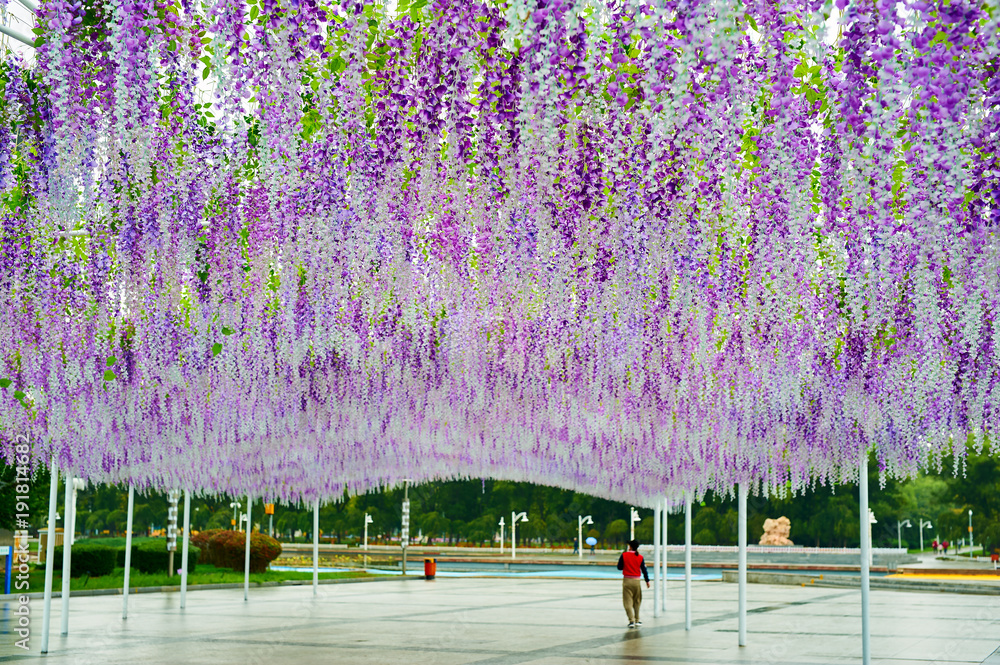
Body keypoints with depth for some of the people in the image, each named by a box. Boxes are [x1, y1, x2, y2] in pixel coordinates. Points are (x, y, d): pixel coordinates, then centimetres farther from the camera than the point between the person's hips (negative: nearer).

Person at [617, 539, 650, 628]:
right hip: (636, 581, 2)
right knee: (637, 602, 16)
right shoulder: (640, 557, 0)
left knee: (628, 602, -1)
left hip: (627, 580, -2)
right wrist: (647, 581, 12)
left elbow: (619, 567, 0)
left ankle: (631, 621, -11)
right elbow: (644, 570, 3)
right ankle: (637, 620, 20)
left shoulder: (624, 555, -5)